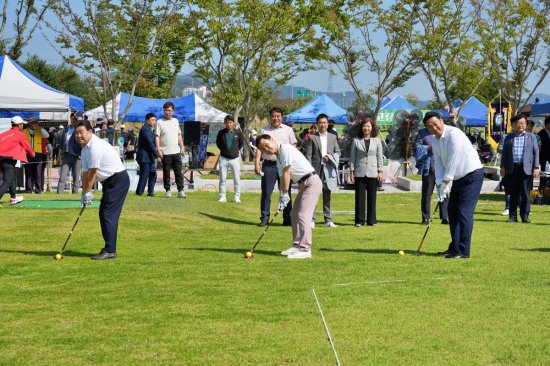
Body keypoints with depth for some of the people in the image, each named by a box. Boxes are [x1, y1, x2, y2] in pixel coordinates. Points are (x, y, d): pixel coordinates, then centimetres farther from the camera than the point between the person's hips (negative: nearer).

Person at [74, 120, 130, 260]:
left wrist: (88, 192, -10)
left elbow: (92, 173, -18)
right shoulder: (85, 148, 10)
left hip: (118, 179, -10)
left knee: (108, 215, -12)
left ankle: (110, 250, -11)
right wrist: (84, 193, 0)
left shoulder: (95, 146, -22)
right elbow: (85, 173, 8)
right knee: (104, 214, 11)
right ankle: (109, 248, 16)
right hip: (109, 181, 10)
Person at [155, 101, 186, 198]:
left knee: (178, 172, 0)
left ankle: (180, 191, 0)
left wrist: (182, 147, 11)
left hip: (176, 151, 3)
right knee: (166, 173, 3)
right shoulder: (160, 122, -1)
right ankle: (168, 191, 9)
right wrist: (158, 150, -13)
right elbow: (157, 137, -5)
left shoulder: (176, 121, 13)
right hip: (165, 153, -3)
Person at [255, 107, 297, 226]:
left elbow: (293, 146, 8)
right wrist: (257, 163, -3)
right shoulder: (264, 130, 8)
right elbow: (259, 147, 7)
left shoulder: (288, 130, 8)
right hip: (269, 164, 0)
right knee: (266, 193, 1)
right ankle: (264, 218, 8)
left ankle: (287, 219, 8)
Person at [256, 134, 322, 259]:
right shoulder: (278, 158, 14)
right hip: (303, 184, 10)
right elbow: (282, 178, 10)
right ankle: (297, 246, 18)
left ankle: (305, 249, -14)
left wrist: (285, 193, -12)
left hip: (311, 182, -10)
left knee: (303, 215, -14)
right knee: (294, 215, 12)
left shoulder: (285, 149, -13)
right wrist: (281, 197, -2)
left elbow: (287, 172, -15)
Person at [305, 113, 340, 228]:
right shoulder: (312, 138, 2)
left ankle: (328, 220, 13)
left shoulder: (333, 137, 12)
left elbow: (337, 152, 12)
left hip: (328, 169, 3)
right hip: (316, 169, -3)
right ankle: (312, 220, -3)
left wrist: (330, 158, -8)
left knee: (327, 196, 9)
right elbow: (308, 155, -2)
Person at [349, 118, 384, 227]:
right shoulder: (356, 141, 4)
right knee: (360, 197, 0)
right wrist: (352, 171, 0)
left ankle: (371, 220, 10)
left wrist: (381, 171, 2)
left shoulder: (377, 141, 7)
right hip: (359, 173, -1)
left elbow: (380, 157, 8)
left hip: (373, 173, 1)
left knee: (372, 197, 3)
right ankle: (359, 220, 5)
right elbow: (352, 157, 5)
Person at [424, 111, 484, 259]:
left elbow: (454, 160, -24)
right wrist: (439, 184, -7)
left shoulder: (454, 134, -20)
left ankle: (463, 250, -12)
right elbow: (438, 164, 6)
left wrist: (446, 182, -21)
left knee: (464, 211, -13)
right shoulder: (435, 141, 7)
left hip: (472, 174, -9)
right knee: (452, 211, 12)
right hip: (458, 178, 9)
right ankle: (455, 247, 21)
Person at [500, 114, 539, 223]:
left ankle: (525, 216, 5)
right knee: (513, 194, 5)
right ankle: (512, 216, 10)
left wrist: (536, 168, -3)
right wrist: (503, 167, 4)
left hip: (526, 169, -1)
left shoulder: (531, 137, 8)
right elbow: (504, 153, 12)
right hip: (512, 168, 1)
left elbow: (536, 153, 5)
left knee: (525, 194, -1)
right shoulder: (508, 138, 11)